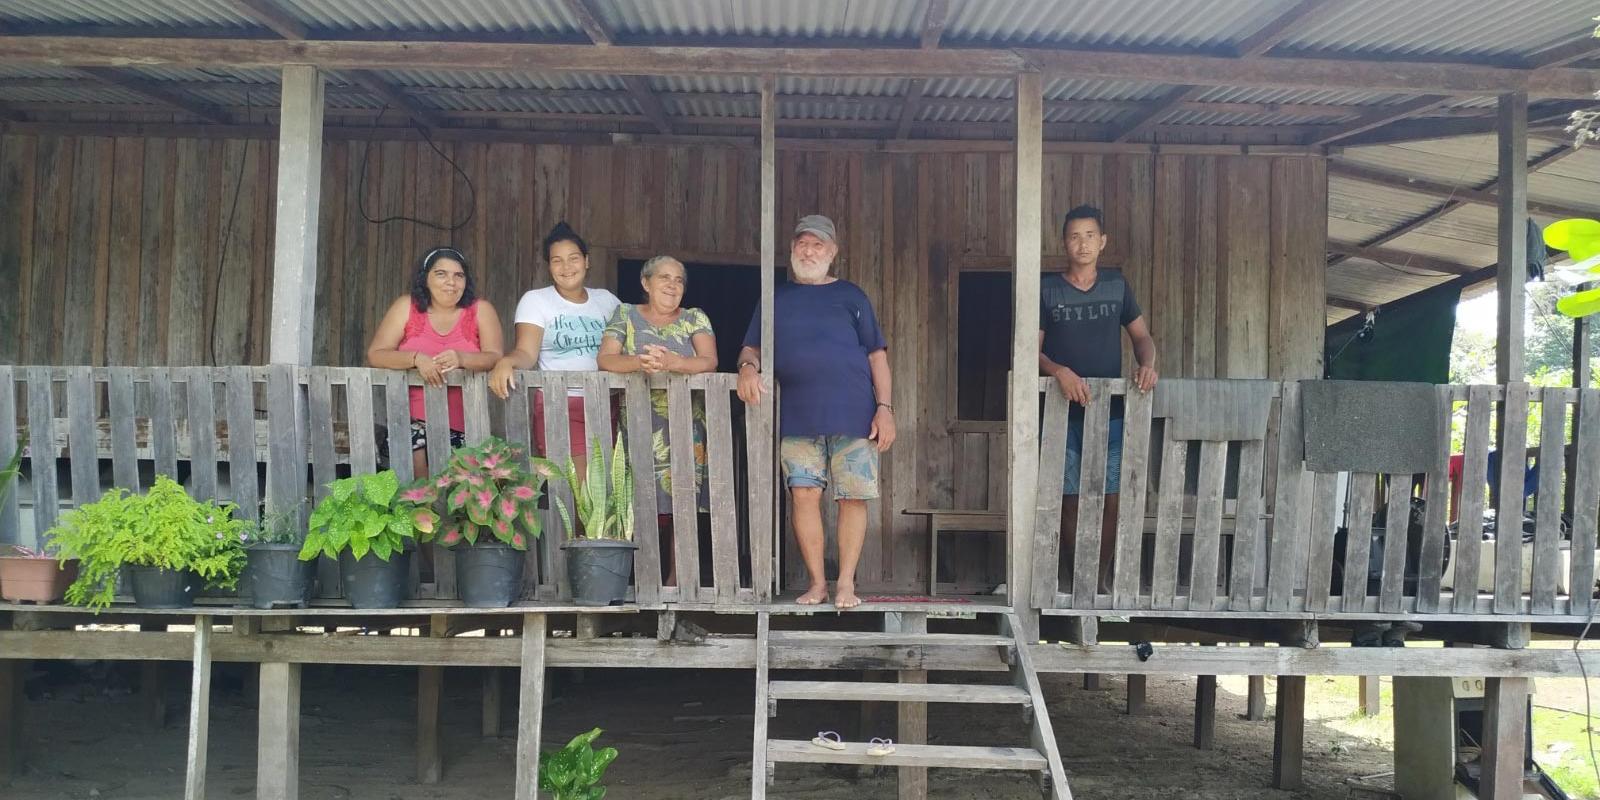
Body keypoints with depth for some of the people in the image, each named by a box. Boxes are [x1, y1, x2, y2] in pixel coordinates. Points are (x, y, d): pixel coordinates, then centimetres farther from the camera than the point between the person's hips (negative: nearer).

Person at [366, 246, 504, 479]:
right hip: (413, 419, 0)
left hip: (462, 424, 0)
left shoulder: (480, 310, 4)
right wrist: (416, 359, -21)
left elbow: (496, 358, -7)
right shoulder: (406, 307, 5)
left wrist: (461, 359, -27)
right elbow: (375, 355, -3)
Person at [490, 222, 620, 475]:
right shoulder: (535, 300, 5)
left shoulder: (606, 299, 15)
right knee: (578, 480, -19)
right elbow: (527, 353, -6)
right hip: (558, 402, -4)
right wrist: (506, 361, -29)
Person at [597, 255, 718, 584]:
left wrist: (671, 362, -23)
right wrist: (639, 362, -22)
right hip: (639, 427, -1)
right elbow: (605, 359, -1)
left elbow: (709, 361, -4)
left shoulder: (695, 319, 12)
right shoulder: (626, 314, 11)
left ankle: (678, 579, 0)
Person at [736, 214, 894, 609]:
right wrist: (748, 366, -10)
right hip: (797, 417, 1)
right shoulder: (776, 299, 15)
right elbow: (753, 347, 15)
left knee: (853, 497, -2)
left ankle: (846, 582, 8)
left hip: (853, 414, -1)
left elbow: (876, 354, 7)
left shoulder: (850, 296, 10)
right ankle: (817, 582, 8)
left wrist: (885, 407, -3)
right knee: (804, 496, -3)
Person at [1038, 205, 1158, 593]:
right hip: (1064, 413, -2)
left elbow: (1141, 335, 12)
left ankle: (1101, 578, 12)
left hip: (1111, 411, 2)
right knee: (1069, 499, 1)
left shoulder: (1116, 285, 8)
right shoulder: (1047, 290, 0)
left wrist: (1147, 364, -10)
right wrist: (1059, 371, -23)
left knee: (1110, 499, 1)